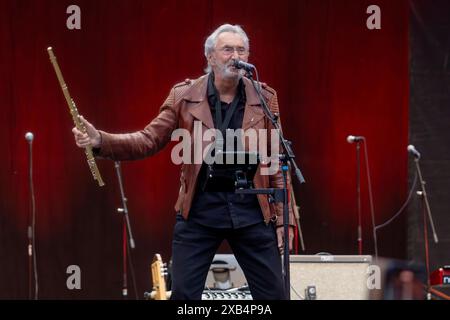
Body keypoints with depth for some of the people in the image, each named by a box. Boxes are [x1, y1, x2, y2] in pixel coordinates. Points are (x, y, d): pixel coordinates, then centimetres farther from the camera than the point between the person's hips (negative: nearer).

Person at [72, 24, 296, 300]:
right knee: (183, 295, 1)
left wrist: (284, 217, 1)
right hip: (199, 212, 0)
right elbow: (149, 140, -1)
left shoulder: (264, 98, 2)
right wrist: (100, 140, -17)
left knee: (273, 294, 3)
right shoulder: (184, 96, 1)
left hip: (251, 212, 1)